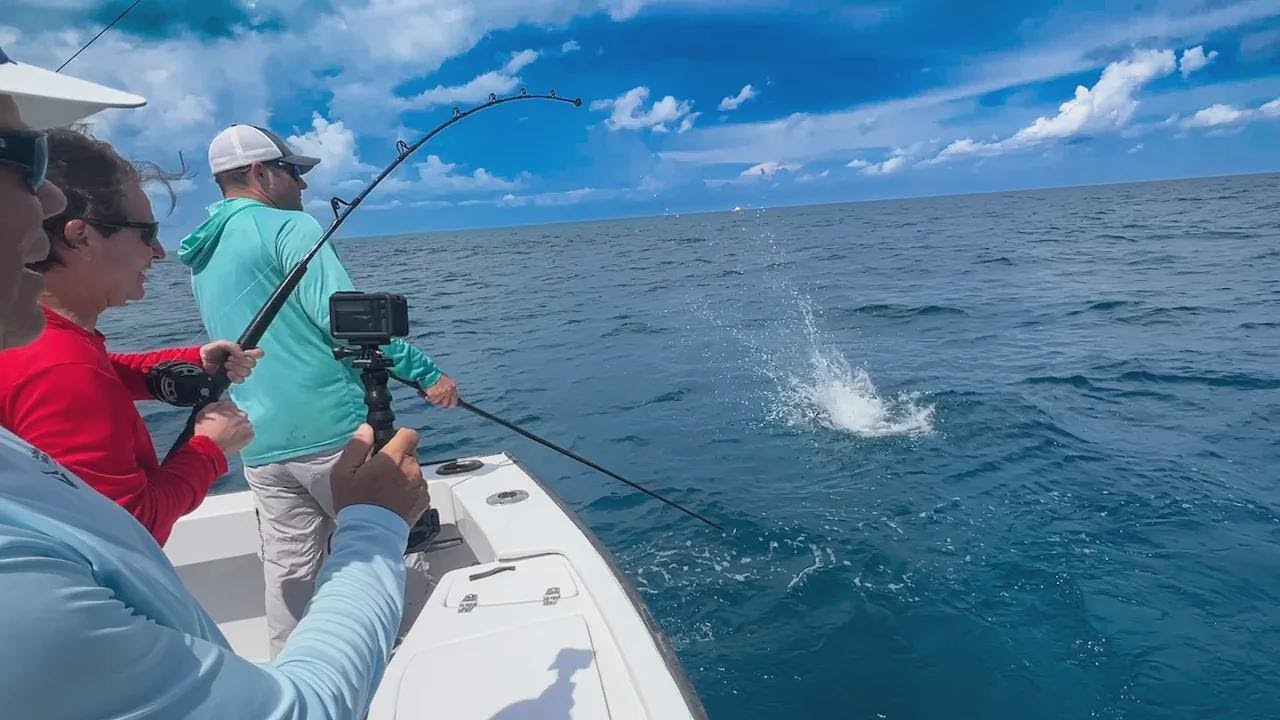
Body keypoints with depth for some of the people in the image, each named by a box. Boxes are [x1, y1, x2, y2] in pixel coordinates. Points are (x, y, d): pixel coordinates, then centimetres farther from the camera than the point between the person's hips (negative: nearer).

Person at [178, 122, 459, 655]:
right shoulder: (289, 226, -8)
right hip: (332, 432, -8)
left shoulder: (201, 259, 17)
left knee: (288, 568, 13)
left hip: (260, 448, 8)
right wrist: (425, 372, -17)